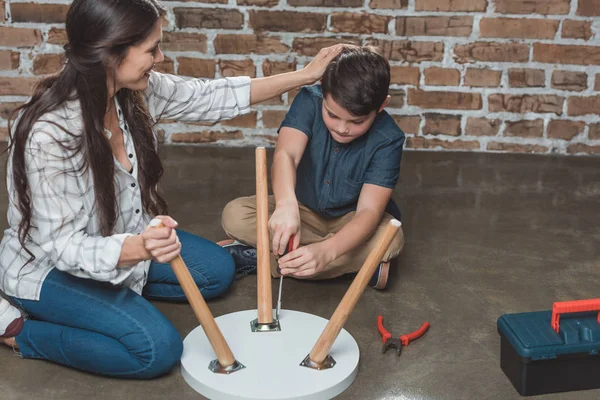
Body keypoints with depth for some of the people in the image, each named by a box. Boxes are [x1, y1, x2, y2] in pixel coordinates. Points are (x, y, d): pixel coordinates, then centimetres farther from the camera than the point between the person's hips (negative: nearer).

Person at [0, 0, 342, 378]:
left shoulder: (136, 89, -14)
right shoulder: (47, 133, -34)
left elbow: (211, 97, -1)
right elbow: (64, 245, -30)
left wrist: (305, 75, -1)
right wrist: (140, 248, -50)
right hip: (50, 264, -7)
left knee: (218, 270, 5)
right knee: (158, 348, -21)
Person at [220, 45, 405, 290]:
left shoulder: (388, 140, -25)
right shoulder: (310, 102, -21)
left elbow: (369, 210, -33)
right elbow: (286, 154, -37)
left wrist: (325, 251, -52)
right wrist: (286, 204, -60)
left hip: (350, 221, -2)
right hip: (302, 210, 2)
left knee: (390, 238, -36)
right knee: (235, 215, -23)